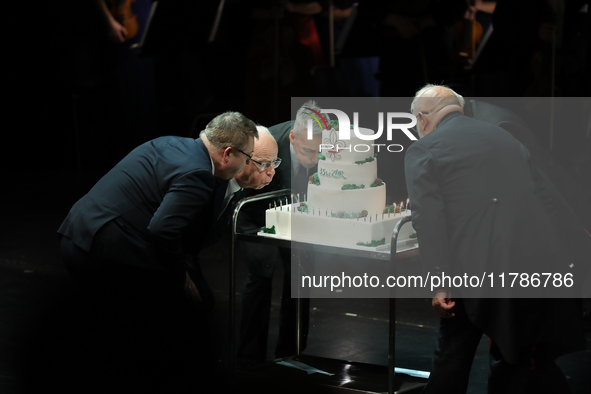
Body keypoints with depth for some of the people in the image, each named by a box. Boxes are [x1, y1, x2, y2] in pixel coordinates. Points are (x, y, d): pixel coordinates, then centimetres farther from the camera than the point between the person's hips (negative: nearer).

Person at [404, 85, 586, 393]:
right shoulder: (503, 137, 21)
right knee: (512, 360, 14)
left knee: (453, 357, 10)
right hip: (537, 265, 5)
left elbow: (429, 219, -9)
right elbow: (542, 199, 19)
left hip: (477, 270, -5)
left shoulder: (422, 150, 2)